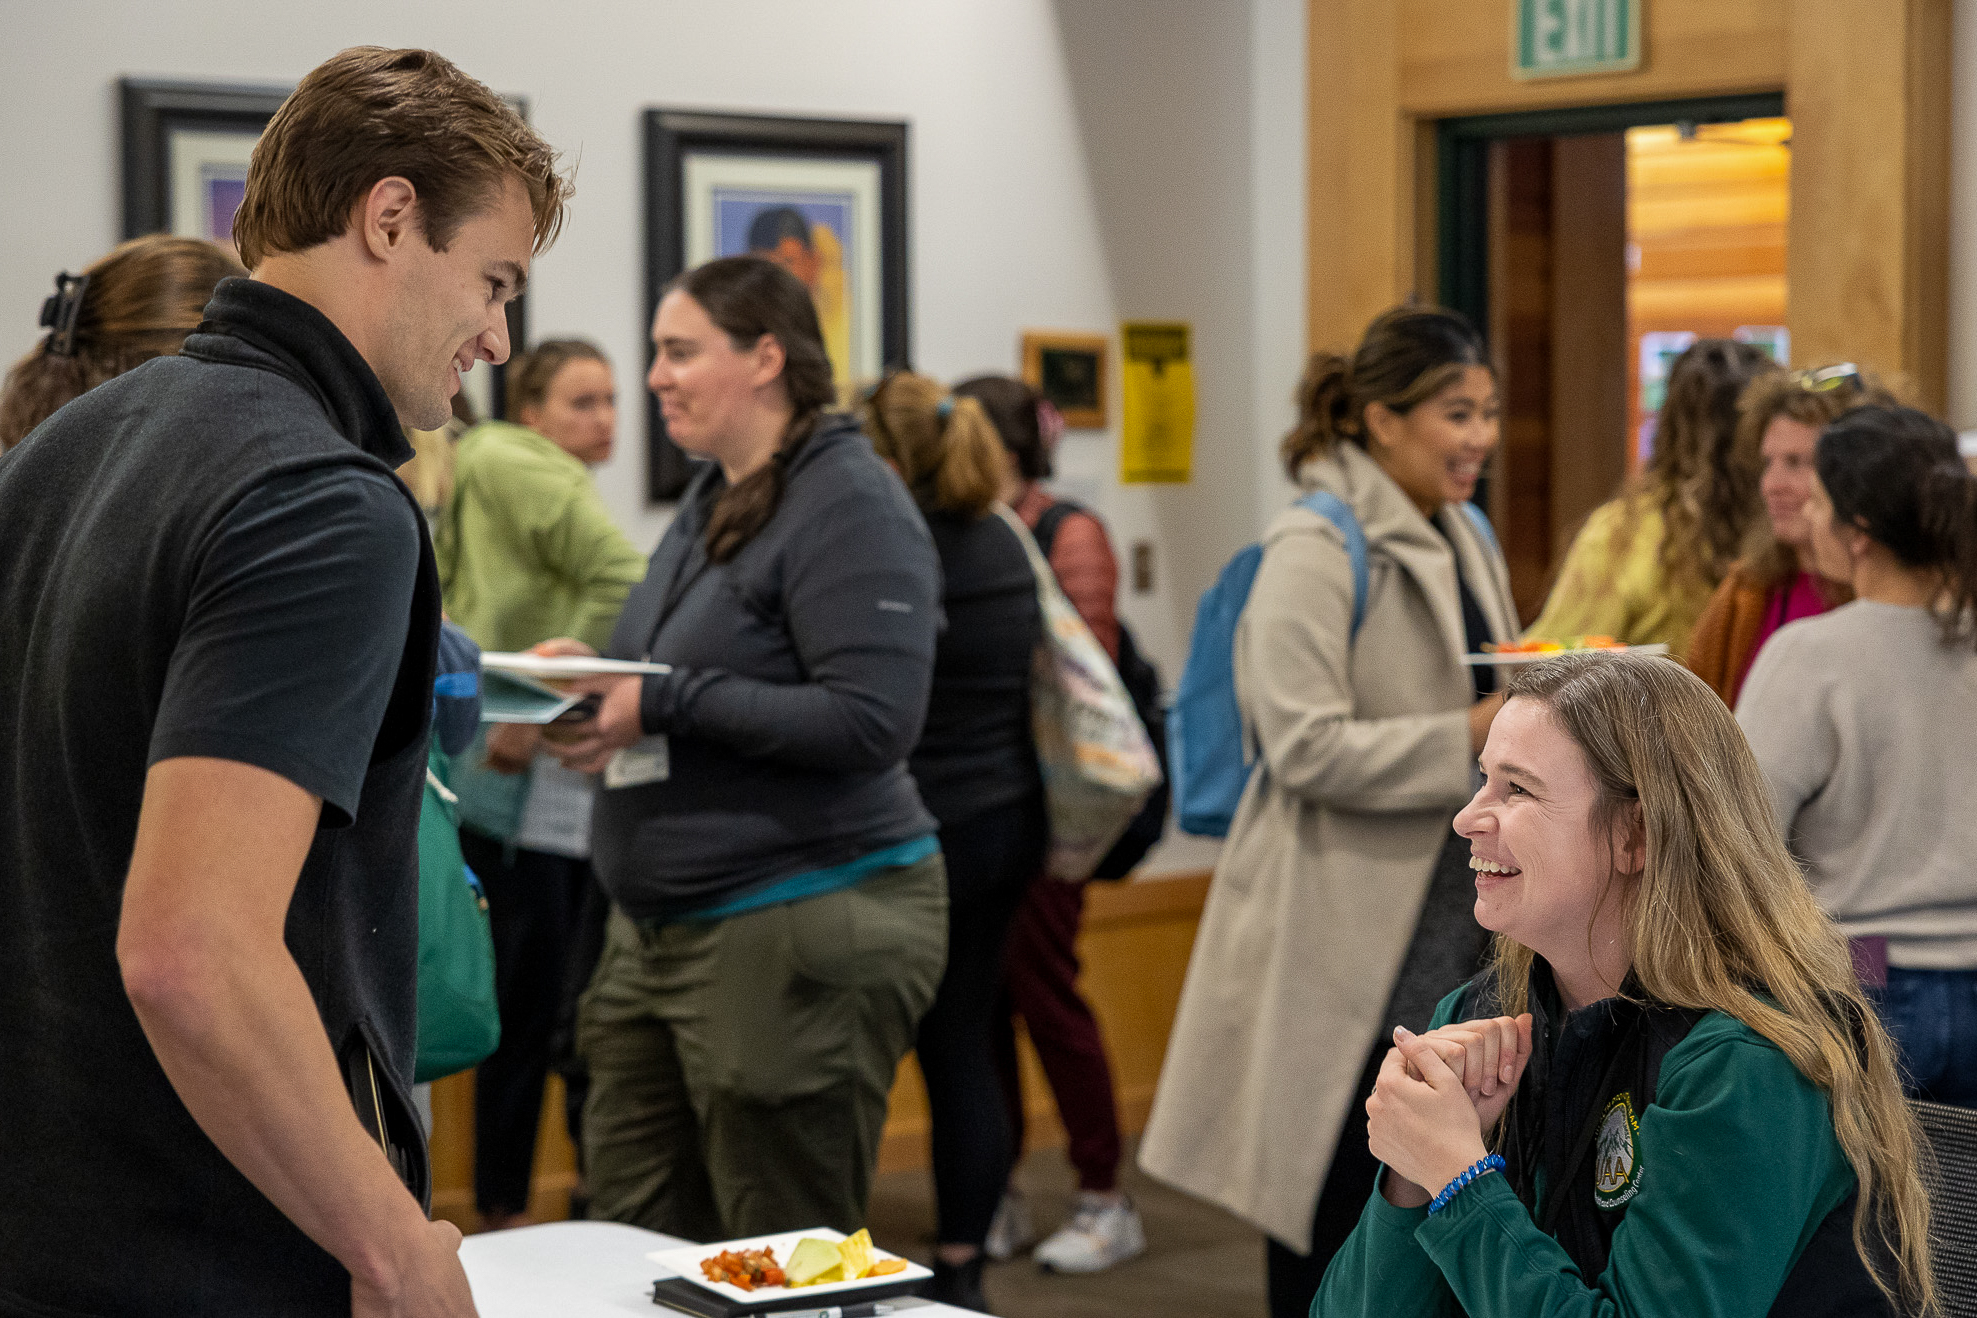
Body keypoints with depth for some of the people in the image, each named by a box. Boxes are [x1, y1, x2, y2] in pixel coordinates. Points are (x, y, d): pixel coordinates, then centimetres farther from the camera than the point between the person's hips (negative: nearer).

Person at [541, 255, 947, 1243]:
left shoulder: (851, 506, -14)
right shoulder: (712, 500, 14)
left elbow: (870, 720, -24)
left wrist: (664, 705, -22)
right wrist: (591, 684, 4)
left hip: (798, 929, -9)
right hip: (661, 932, 9)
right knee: (630, 1234, 11)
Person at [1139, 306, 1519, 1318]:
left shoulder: (1465, 538, 13)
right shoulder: (1316, 551, -13)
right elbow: (1306, 747, -21)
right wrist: (1470, 738, -24)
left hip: (1453, 921, 8)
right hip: (1350, 935, -8)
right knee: (1334, 1206, -1)